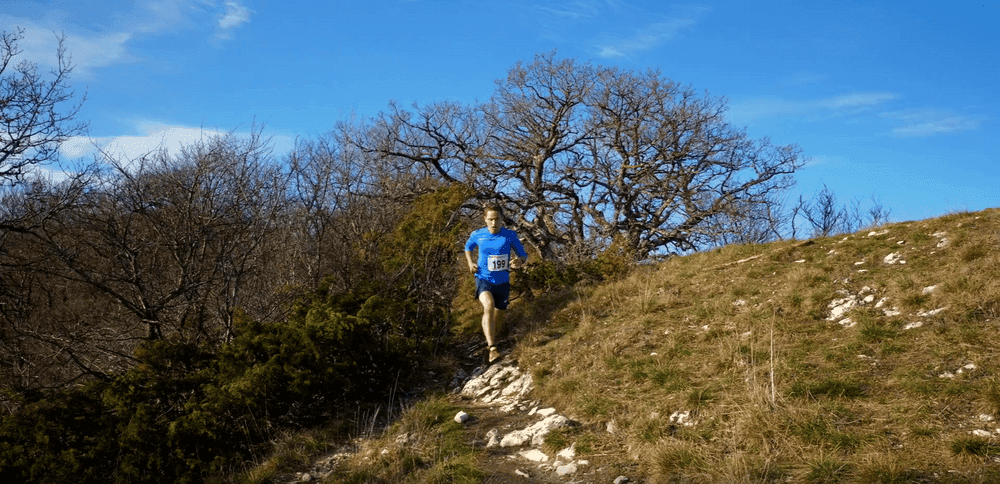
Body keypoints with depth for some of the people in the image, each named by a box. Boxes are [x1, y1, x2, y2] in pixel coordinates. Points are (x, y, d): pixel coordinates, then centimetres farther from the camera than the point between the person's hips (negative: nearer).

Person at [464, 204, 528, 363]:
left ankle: (490, 339, 48)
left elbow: (524, 255, 0)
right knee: (488, 305, -31)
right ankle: (492, 349, -37)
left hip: (502, 282, 2)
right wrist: (470, 263, 0)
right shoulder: (477, 235, -3)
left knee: (497, 317, 14)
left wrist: (519, 261, -24)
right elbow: (468, 247, 18)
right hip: (483, 279, -2)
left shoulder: (510, 235, -7)